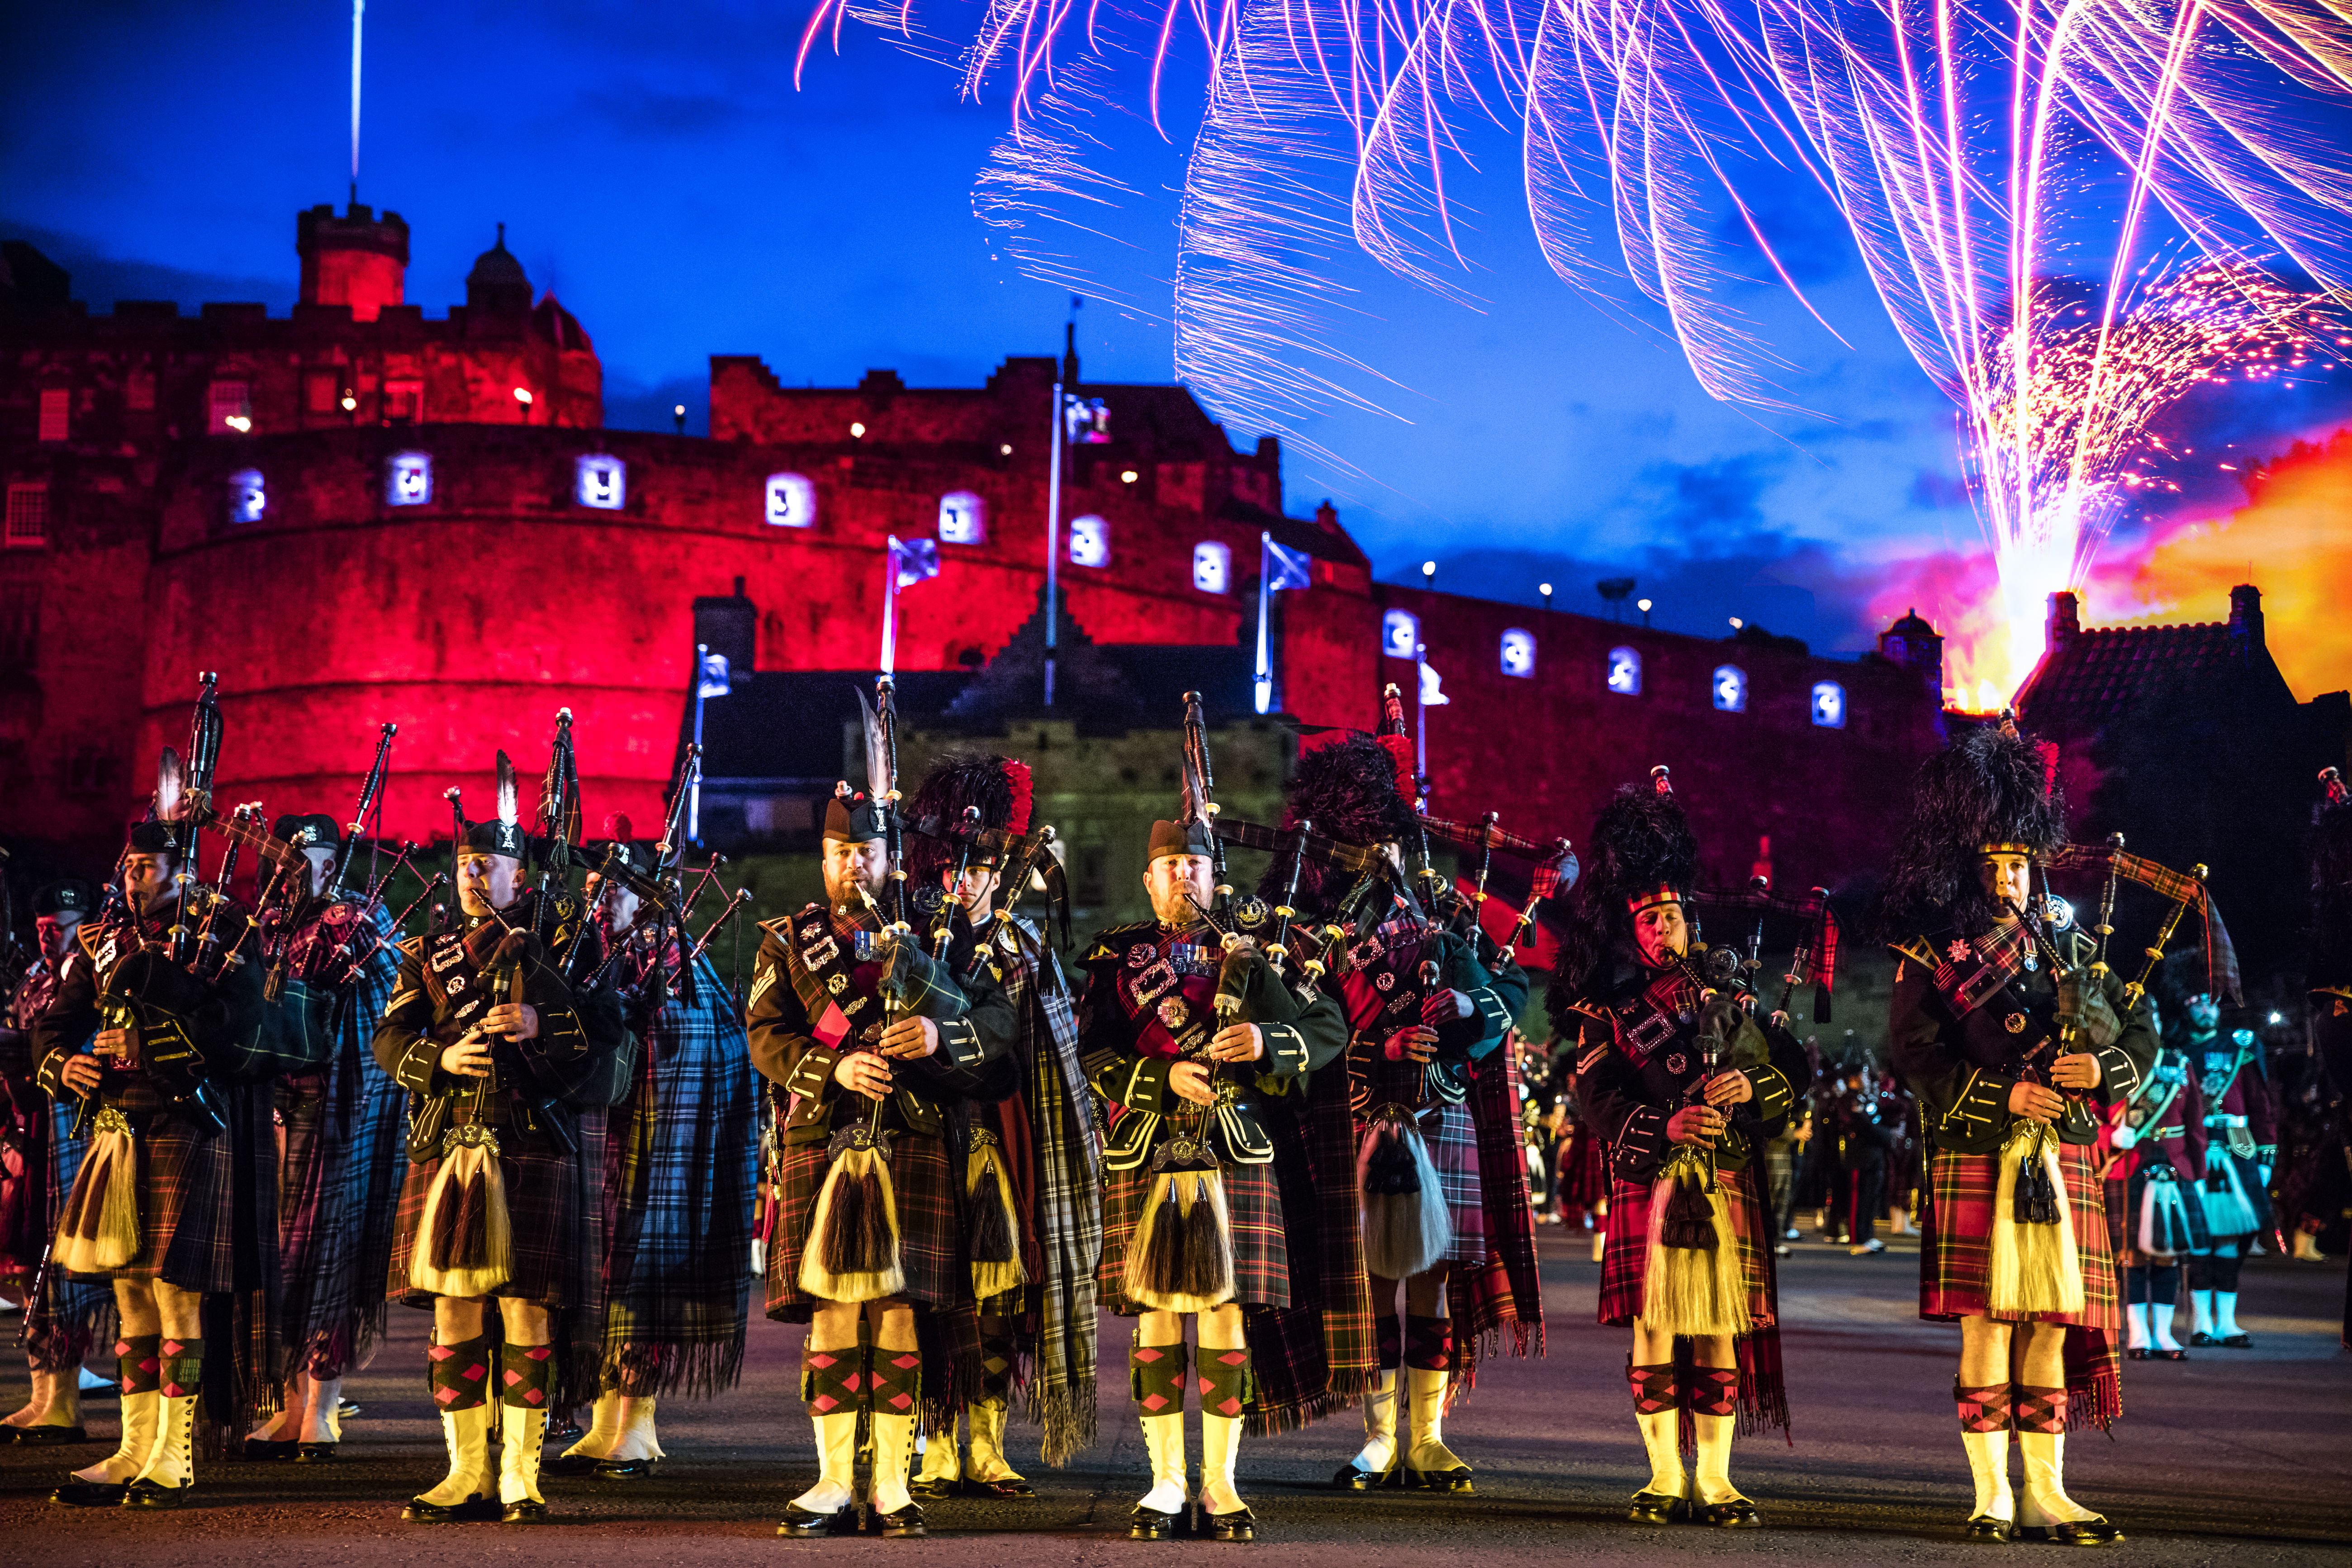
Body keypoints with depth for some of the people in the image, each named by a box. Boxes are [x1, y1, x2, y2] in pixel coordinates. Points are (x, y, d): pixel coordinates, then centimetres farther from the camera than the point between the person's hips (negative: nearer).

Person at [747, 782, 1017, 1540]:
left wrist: (941, 1036, -15)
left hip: (917, 1147, 0)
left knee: (903, 1310, -2)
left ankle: (893, 1484, 5)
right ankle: (834, 1483, 7)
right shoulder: (787, 942, 13)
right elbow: (765, 1035, 1)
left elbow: (1000, 1016, 5)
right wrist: (836, 1067, -16)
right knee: (831, 1310, 0)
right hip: (823, 1145, 0)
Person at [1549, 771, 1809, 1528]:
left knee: (1722, 1332, 1)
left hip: (1727, 1188, 2)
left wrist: (1752, 1086, -10)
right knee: (1655, 1330, -2)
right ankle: (1666, 1479, 6)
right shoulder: (1608, 1015, 7)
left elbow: (1795, 1070, 11)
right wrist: (1666, 1126, -21)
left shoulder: (1727, 1002, 15)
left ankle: (1714, 1482, 6)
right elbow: (1600, 1103, -5)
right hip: (1648, 1185, -2)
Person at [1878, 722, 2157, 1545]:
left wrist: (2104, 1068, -6)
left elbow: (2140, 1033, 17)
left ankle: (2045, 1494, 10)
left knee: (2052, 1326, 5)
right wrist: (2001, 1095, -17)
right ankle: (1992, 1497, 2)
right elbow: (1914, 1052, -8)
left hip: (2063, 1164, 4)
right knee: (1987, 1326, -4)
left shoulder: (2070, 951, 17)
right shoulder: (1933, 955, 3)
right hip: (1977, 1160, -4)